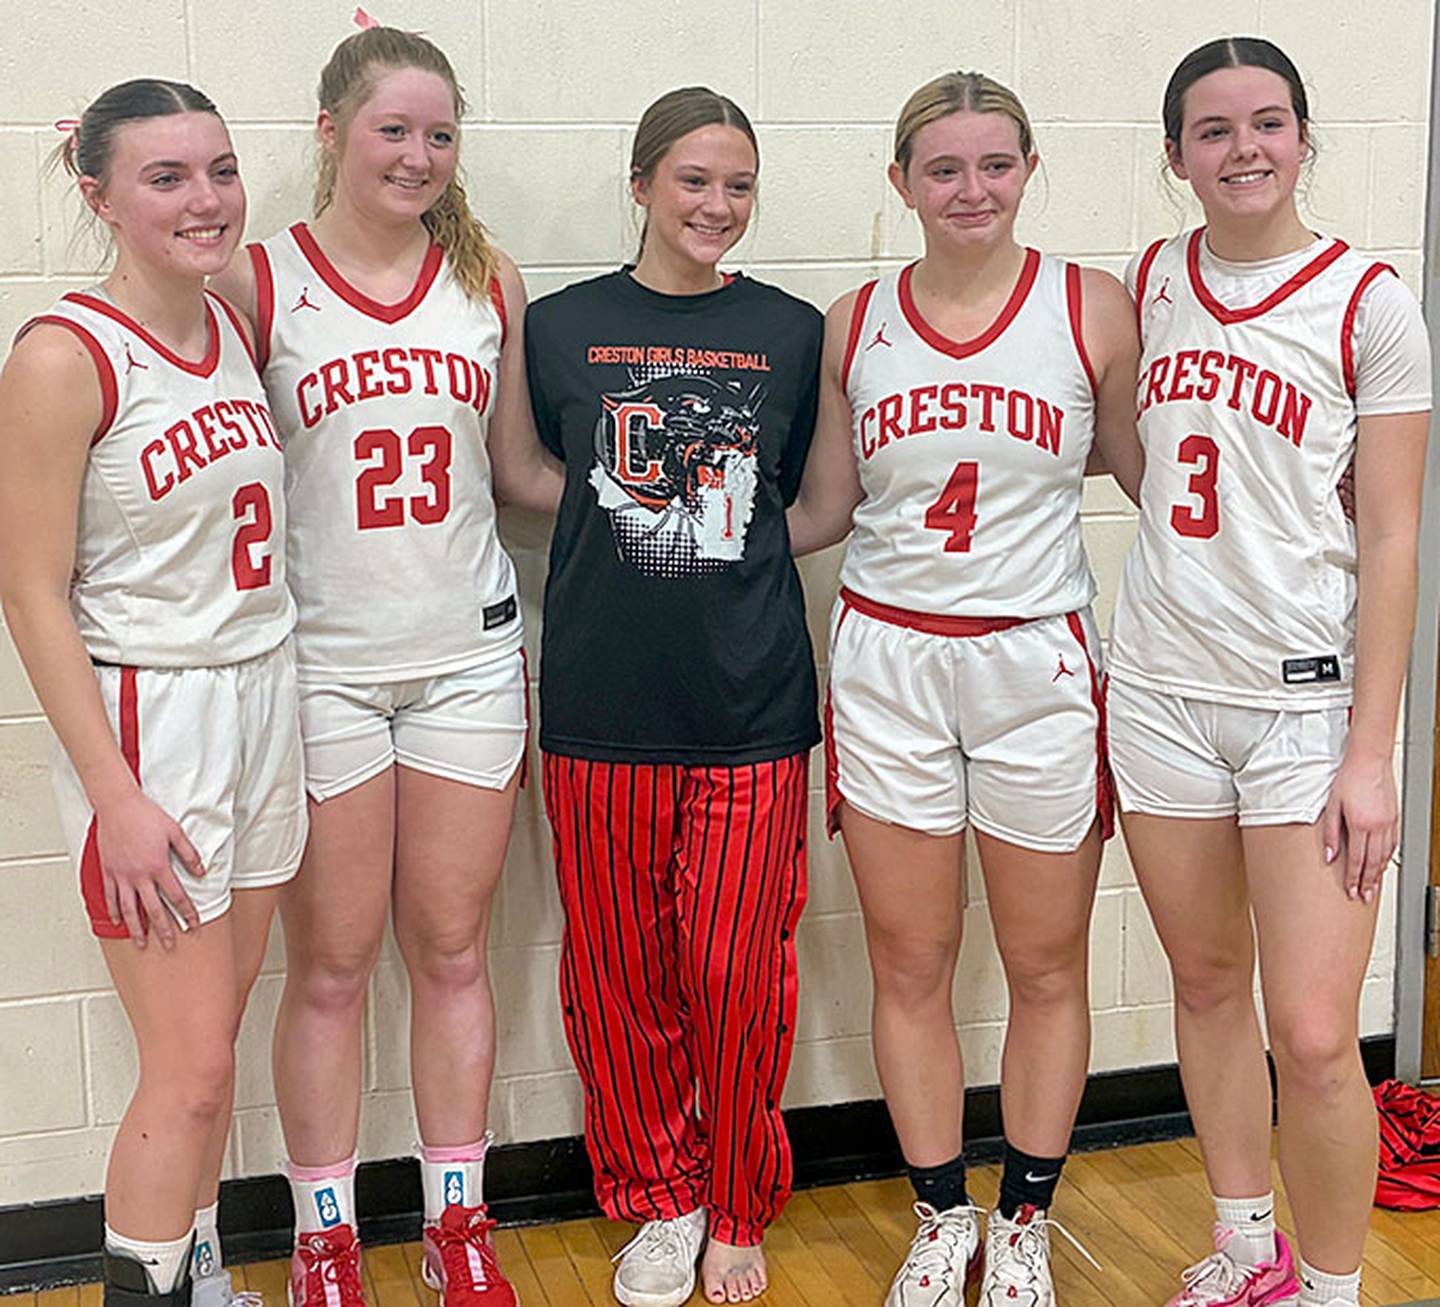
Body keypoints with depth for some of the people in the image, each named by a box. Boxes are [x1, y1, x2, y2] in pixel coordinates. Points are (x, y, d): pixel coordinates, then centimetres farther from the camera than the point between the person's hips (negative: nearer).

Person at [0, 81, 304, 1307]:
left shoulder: (236, 321, 5)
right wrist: (114, 797, -16)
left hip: (262, 697, 6)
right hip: (147, 718, -6)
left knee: (214, 1037, 14)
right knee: (191, 1075, -1)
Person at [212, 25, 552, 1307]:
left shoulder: (487, 279, 5)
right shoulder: (258, 281, -4)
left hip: (468, 656, 3)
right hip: (323, 662, -2)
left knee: (452, 951, 11)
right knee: (330, 967, 7)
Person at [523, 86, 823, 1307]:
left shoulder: (792, 333, 5)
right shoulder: (563, 326, 4)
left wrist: (725, 554, 3)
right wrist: (648, 541, 7)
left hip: (749, 700, 0)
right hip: (603, 699, 1)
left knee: (737, 973, 1)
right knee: (620, 974, 7)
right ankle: (658, 1200, 27)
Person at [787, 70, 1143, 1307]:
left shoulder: (1093, 308, -1)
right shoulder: (853, 326, 5)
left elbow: (1153, 477, 6)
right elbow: (824, 508, 11)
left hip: (1038, 664, -1)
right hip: (886, 665, 2)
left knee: (1047, 970, 8)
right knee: (909, 967, 8)